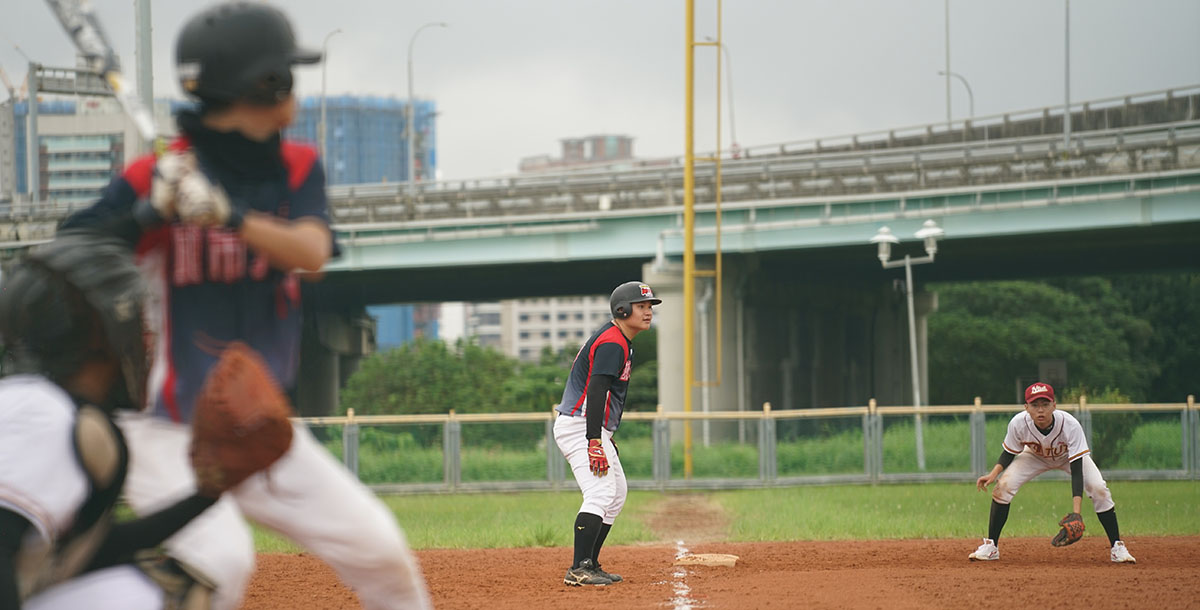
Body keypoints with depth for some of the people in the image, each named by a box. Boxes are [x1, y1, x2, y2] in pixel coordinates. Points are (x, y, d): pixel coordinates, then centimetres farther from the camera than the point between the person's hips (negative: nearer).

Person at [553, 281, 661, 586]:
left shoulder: (619, 340, 16)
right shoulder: (612, 344, -18)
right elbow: (595, 392, -26)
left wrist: (605, 436, 27)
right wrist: (595, 443, -32)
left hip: (595, 430, 11)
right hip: (579, 427, -11)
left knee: (617, 493, 16)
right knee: (600, 492, -21)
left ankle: (590, 565, 18)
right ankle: (578, 570, -27)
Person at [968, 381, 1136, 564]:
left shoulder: (1070, 425, -40)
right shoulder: (1018, 423, -33)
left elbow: (1077, 471, -39)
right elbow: (1009, 453, -12)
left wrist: (1076, 512, -48)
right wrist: (993, 474, -32)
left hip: (1070, 456, -1)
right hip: (1035, 456, 1)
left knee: (1099, 489, -21)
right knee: (1003, 486, -18)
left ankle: (1117, 548, -7)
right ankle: (991, 547, -4)